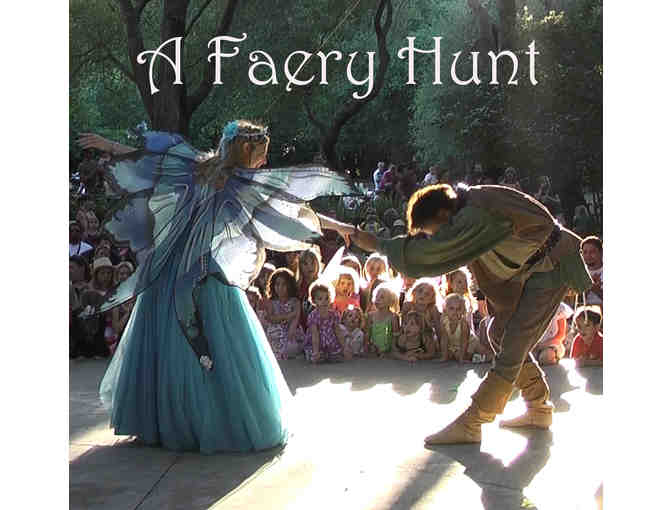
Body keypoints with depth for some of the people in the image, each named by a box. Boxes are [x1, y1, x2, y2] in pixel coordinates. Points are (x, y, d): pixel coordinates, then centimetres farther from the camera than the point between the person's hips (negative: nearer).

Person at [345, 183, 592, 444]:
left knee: (513, 347, -12)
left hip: (550, 268, -10)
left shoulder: (477, 216, -31)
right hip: (527, 269, 10)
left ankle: (469, 424, -12)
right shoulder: (465, 203, 0)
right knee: (500, 334, 13)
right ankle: (539, 409, 23)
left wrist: (378, 244, -26)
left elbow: (431, 253, -34)